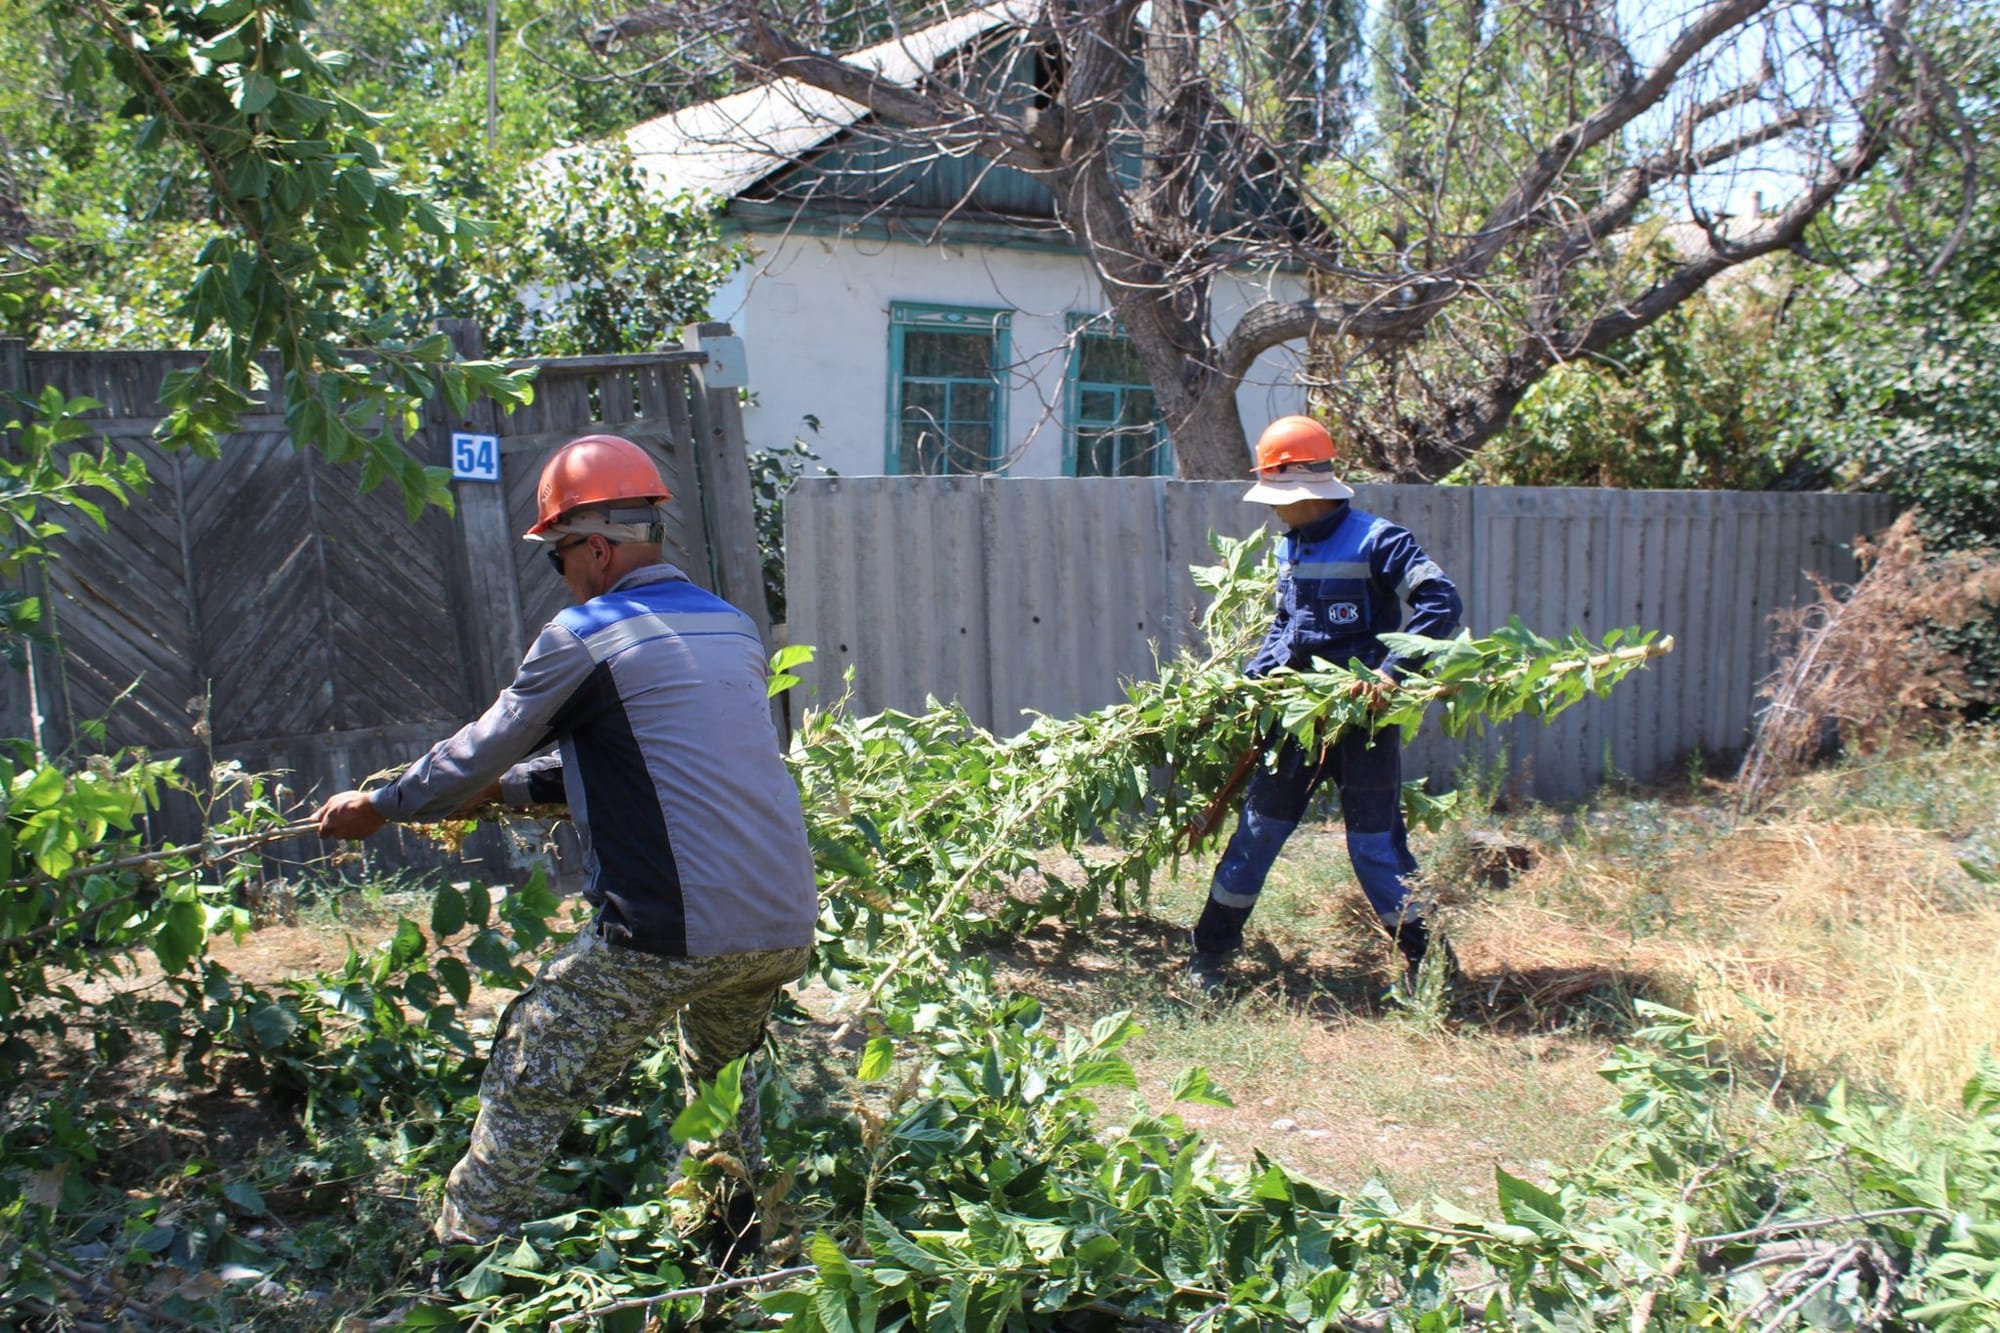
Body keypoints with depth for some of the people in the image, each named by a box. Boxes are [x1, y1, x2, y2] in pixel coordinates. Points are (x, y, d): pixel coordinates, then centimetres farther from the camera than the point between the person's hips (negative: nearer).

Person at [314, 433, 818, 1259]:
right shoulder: (732, 627, 14)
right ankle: (737, 1245, 40)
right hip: (785, 931, 7)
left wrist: (375, 807, 21)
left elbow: (473, 758, 4)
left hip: (671, 936, -7)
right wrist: (509, 787, 30)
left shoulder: (584, 638, -6)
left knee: (527, 1092, 8)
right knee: (723, 1068, 32)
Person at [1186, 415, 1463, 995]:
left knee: (1375, 844, -2)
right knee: (1258, 828, 7)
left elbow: (1441, 603, -20)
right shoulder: (1290, 548, 11)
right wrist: (1252, 678, 10)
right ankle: (1210, 953, 16)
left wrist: (1394, 670, -27)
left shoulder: (1375, 541, -12)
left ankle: (1428, 960, 13)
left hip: (1363, 718, -6)